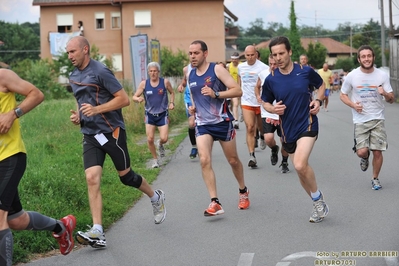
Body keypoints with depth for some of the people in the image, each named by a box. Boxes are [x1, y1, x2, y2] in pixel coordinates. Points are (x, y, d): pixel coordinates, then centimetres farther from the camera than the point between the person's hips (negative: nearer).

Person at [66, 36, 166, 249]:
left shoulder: (100, 71, -13)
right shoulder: (73, 77, 12)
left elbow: (124, 99, -15)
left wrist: (96, 109, -23)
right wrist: (77, 115, 7)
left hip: (111, 132, -6)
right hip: (90, 135, 6)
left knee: (126, 177, 6)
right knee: (91, 178, -11)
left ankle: (156, 198, 36)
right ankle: (97, 232, -14)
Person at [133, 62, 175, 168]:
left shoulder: (165, 82, -5)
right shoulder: (144, 84, -5)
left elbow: (172, 93, 13)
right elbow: (134, 97, -2)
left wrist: (171, 103, -3)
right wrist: (138, 99, -24)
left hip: (162, 114, -1)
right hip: (150, 115, 1)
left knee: (164, 138, -11)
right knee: (150, 139, -5)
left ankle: (160, 144, 28)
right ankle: (155, 160, 16)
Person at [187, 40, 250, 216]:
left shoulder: (217, 69, -9)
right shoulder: (190, 75, 7)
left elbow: (238, 90, -15)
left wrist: (216, 94, -27)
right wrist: (193, 107, 7)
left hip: (222, 122, -3)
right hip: (202, 124, 3)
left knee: (233, 160, 11)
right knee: (204, 160, -17)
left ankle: (243, 192, 36)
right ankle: (215, 203, -16)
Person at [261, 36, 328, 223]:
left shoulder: (306, 72, -7)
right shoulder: (270, 80, -3)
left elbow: (321, 84, 12)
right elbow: (266, 103, 11)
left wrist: (318, 101, -6)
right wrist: (273, 109, -11)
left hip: (307, 125, -4)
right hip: (287, 129, 4)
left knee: (300, 165, -24)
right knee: (301, 171, 11)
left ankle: (318, 197, 1)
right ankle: (319, 205, 32)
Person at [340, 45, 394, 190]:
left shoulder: (382, 75, -2)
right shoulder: (352, 76, -4)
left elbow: (391, 99, 3)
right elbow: (343, 95, 7)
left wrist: (385, 93, -21)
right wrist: (353, 105, -12)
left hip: (378, 119, 1)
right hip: (360, 120, -1)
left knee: (377, 151, -1)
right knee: (361, 152, -12)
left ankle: (375, 178, 22)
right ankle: (365, 157, 27)